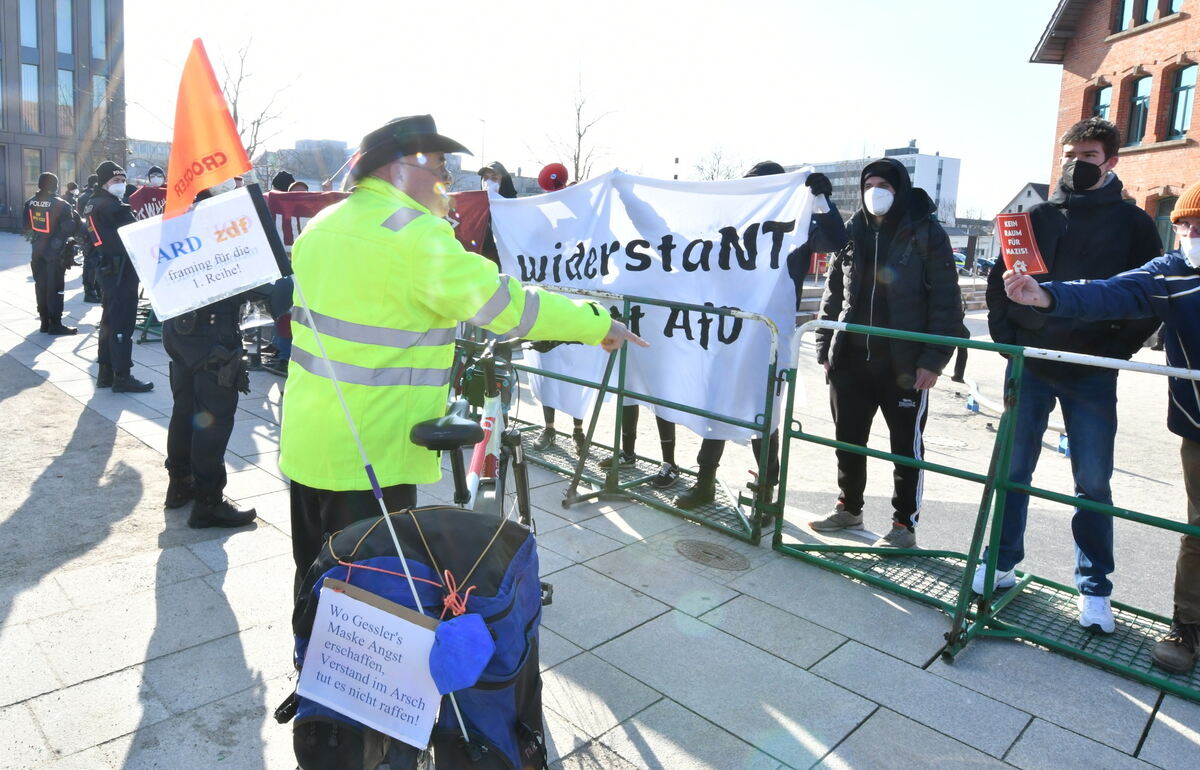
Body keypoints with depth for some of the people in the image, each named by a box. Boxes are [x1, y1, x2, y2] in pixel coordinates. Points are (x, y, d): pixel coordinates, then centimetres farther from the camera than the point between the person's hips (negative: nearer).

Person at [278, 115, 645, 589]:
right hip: (366, 456, -9)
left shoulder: (322, 225, 11)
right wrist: (599, 324, -10)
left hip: (304, 441, 9)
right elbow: (503, 302, -20)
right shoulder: (413, 233, -18)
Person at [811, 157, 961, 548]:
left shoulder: (926, 234, -4)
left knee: (906, 445, 8)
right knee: (848, 439, 14)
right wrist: (826, 349, 7)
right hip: (851, 360, 5)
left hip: (905, 364, -4)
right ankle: (849, 507, 33)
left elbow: (946, 303, -7)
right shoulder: (852, 233, 9)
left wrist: (934, 358, -13)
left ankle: (904, 525, 20)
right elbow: (833, 296, 13)